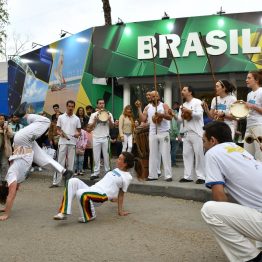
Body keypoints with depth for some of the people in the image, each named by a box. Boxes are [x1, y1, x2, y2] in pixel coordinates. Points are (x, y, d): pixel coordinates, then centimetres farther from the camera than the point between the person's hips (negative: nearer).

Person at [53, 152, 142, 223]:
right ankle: (64, 212, -21)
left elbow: (121, 194, 4)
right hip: (92, 189, 9)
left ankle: (89, 216, -8)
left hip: (102, 194, -9)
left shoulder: (127, 177, 0)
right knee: (73, 181, -15)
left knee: (81, 193, -36)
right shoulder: (116, 170, 23)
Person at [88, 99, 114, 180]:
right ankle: (96, 173, 8)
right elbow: (90, 126, 3)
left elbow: (112, 126, 5)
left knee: (106, 155, 2)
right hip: (96, 138, 1)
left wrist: (109, 120, -14)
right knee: (96, 156, 3)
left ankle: (107, 172, 11)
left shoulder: (108, 114, 6)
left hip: (105, 138, -1)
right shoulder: (93, 115, 8)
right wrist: (95, 120, -12)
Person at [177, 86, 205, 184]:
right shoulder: (183, 105, 20)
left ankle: (201, 177, -1)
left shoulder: (197, 102, -2)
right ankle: (187, 176, 12)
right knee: (186, 154, 6)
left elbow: (199, 114, -15)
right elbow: (179, 119, 16)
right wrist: (182, 115, -3)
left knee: (199, 154, -6)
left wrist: (189, 111, -10)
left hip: (196, 133, -7)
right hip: (186, 133, 7)